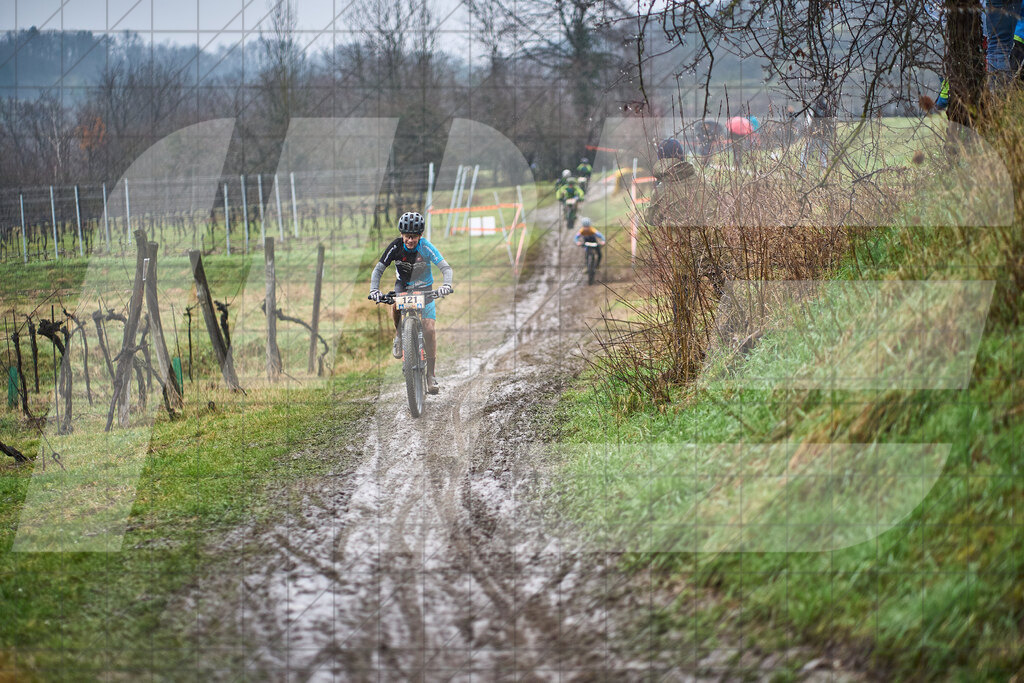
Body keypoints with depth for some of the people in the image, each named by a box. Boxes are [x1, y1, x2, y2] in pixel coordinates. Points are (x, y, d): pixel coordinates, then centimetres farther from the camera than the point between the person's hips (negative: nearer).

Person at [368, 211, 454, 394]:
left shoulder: (426, 247, -24)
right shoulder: (396, 247, -20)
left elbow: (446, 268, -29)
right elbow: (378, 269, -18)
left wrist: (447, 284, -50)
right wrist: (374, 290, -35)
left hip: (424, 288, -1)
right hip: (403, 285, 1)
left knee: (429, 328, -14)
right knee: (395, 305, -35)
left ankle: (430, 375, -5)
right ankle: (399, 337, -5)